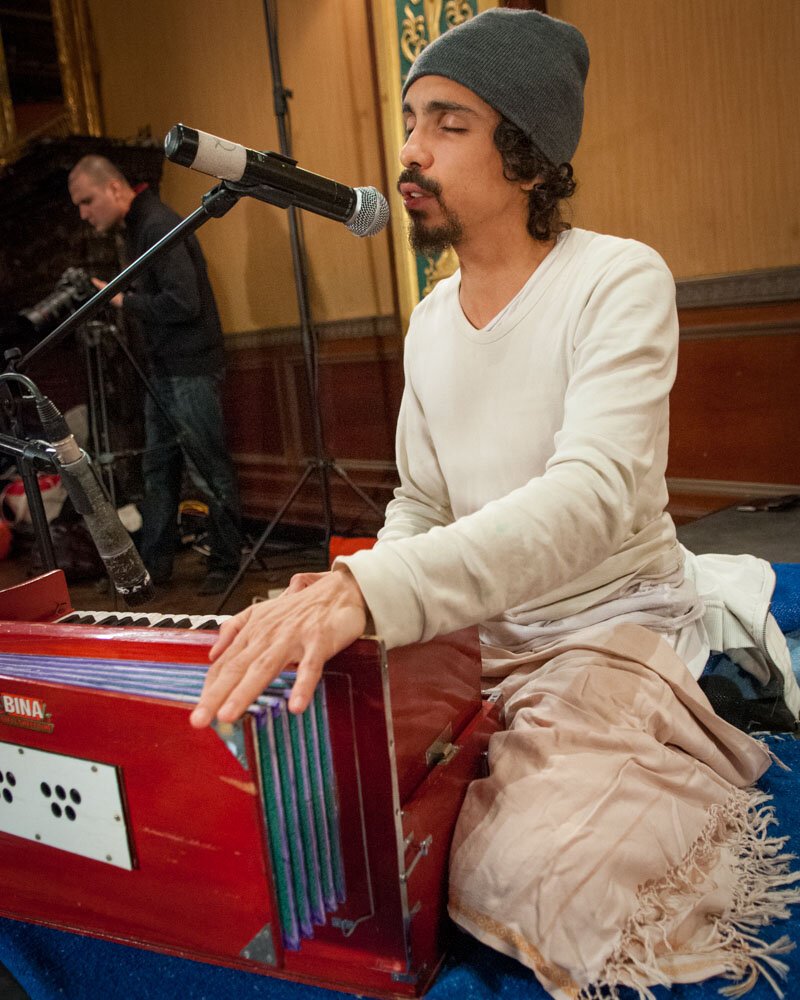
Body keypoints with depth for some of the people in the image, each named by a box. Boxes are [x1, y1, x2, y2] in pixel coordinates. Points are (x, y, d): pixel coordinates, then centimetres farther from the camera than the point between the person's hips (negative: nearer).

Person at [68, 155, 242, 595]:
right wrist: (113, 297, 7)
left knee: (210, 470, -1)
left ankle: (227, 564, 10)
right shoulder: (133, 229, 16)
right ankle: (155, 564, 22)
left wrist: (123, 302, -15)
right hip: (163, 371, 10)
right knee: (158, 470, 13)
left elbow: (183, 302, -23)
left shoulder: (159, 226, -15)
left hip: (191, 370, -10)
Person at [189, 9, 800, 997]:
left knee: (535, 868, -28)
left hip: (618, 627, -5)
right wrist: (347, 599, -10)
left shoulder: (619, 281, -16)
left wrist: (376, 587, -45)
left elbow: (594, 497, -32)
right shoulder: (430, 321, 7)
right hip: (476, 632, 6)